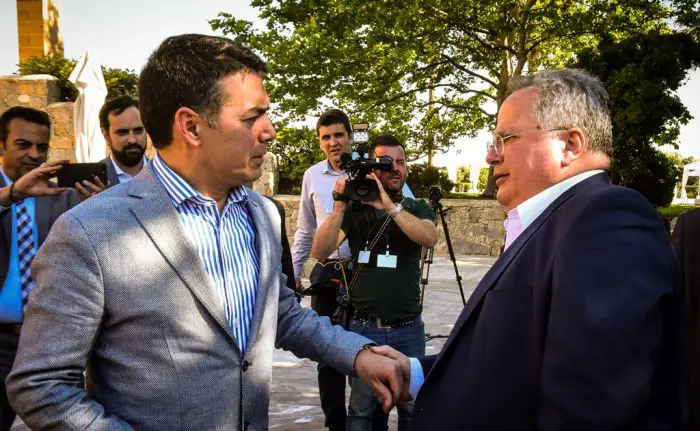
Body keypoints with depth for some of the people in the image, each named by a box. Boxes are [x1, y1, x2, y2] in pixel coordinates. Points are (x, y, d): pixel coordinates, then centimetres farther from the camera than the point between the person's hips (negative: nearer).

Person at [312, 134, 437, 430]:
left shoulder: (418, 209, 6)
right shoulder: (355, 209, 3)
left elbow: (429, 238, -16)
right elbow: (320, 252, -8)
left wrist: (389, 206, -23)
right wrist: (340, 206, -17)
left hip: (408, 329, 1)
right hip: (365, 327, -1)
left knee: (413, 407, 6)